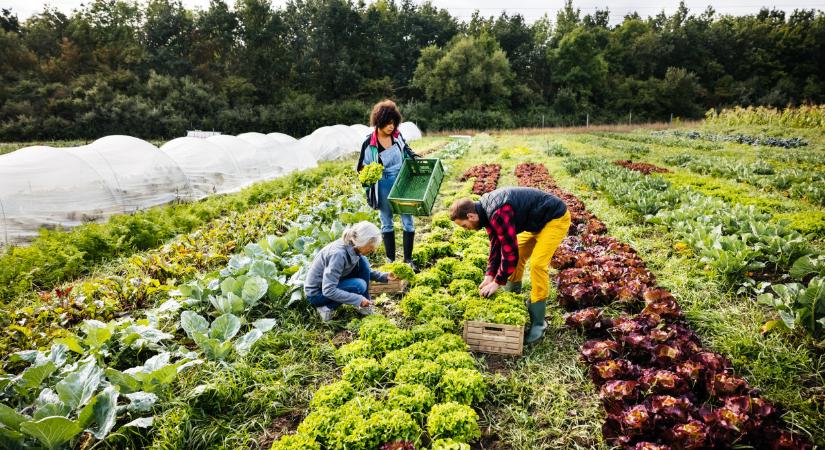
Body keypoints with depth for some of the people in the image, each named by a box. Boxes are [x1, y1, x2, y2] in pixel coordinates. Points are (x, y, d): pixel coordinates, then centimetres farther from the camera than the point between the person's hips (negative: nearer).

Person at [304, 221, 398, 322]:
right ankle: (326, 307, -8)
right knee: (359, 285, -25)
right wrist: (358, 299, -29)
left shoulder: (352, 247, -9)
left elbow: (366, 270, 10)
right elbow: (328, 291, -33)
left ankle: (365, 305, -1)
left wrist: (384, 276, -5)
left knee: (362, 262, -8)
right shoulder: (338, 253, -33)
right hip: (316, 292, -8)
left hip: (331, 283, 8)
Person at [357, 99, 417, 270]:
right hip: (384, 186, -2)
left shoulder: (397, 136, -3)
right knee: (386, 223, 10)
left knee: (407, 221, 2)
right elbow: (363, 168, -2)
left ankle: (408, 259, 15)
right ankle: (391, 260, 22)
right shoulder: (369, 143, -11)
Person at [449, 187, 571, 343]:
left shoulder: (498, 214, -33)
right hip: (537, 220, 10)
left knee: (537, 264, -17)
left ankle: (538, 322, -5)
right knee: (518, 256, 10)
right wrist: (490, 275, -1)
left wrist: (497, 282, -19)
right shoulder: (487, 209, -3)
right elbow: (496, 243, 4)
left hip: (555, 218, -10)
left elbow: (510, 250, -30)